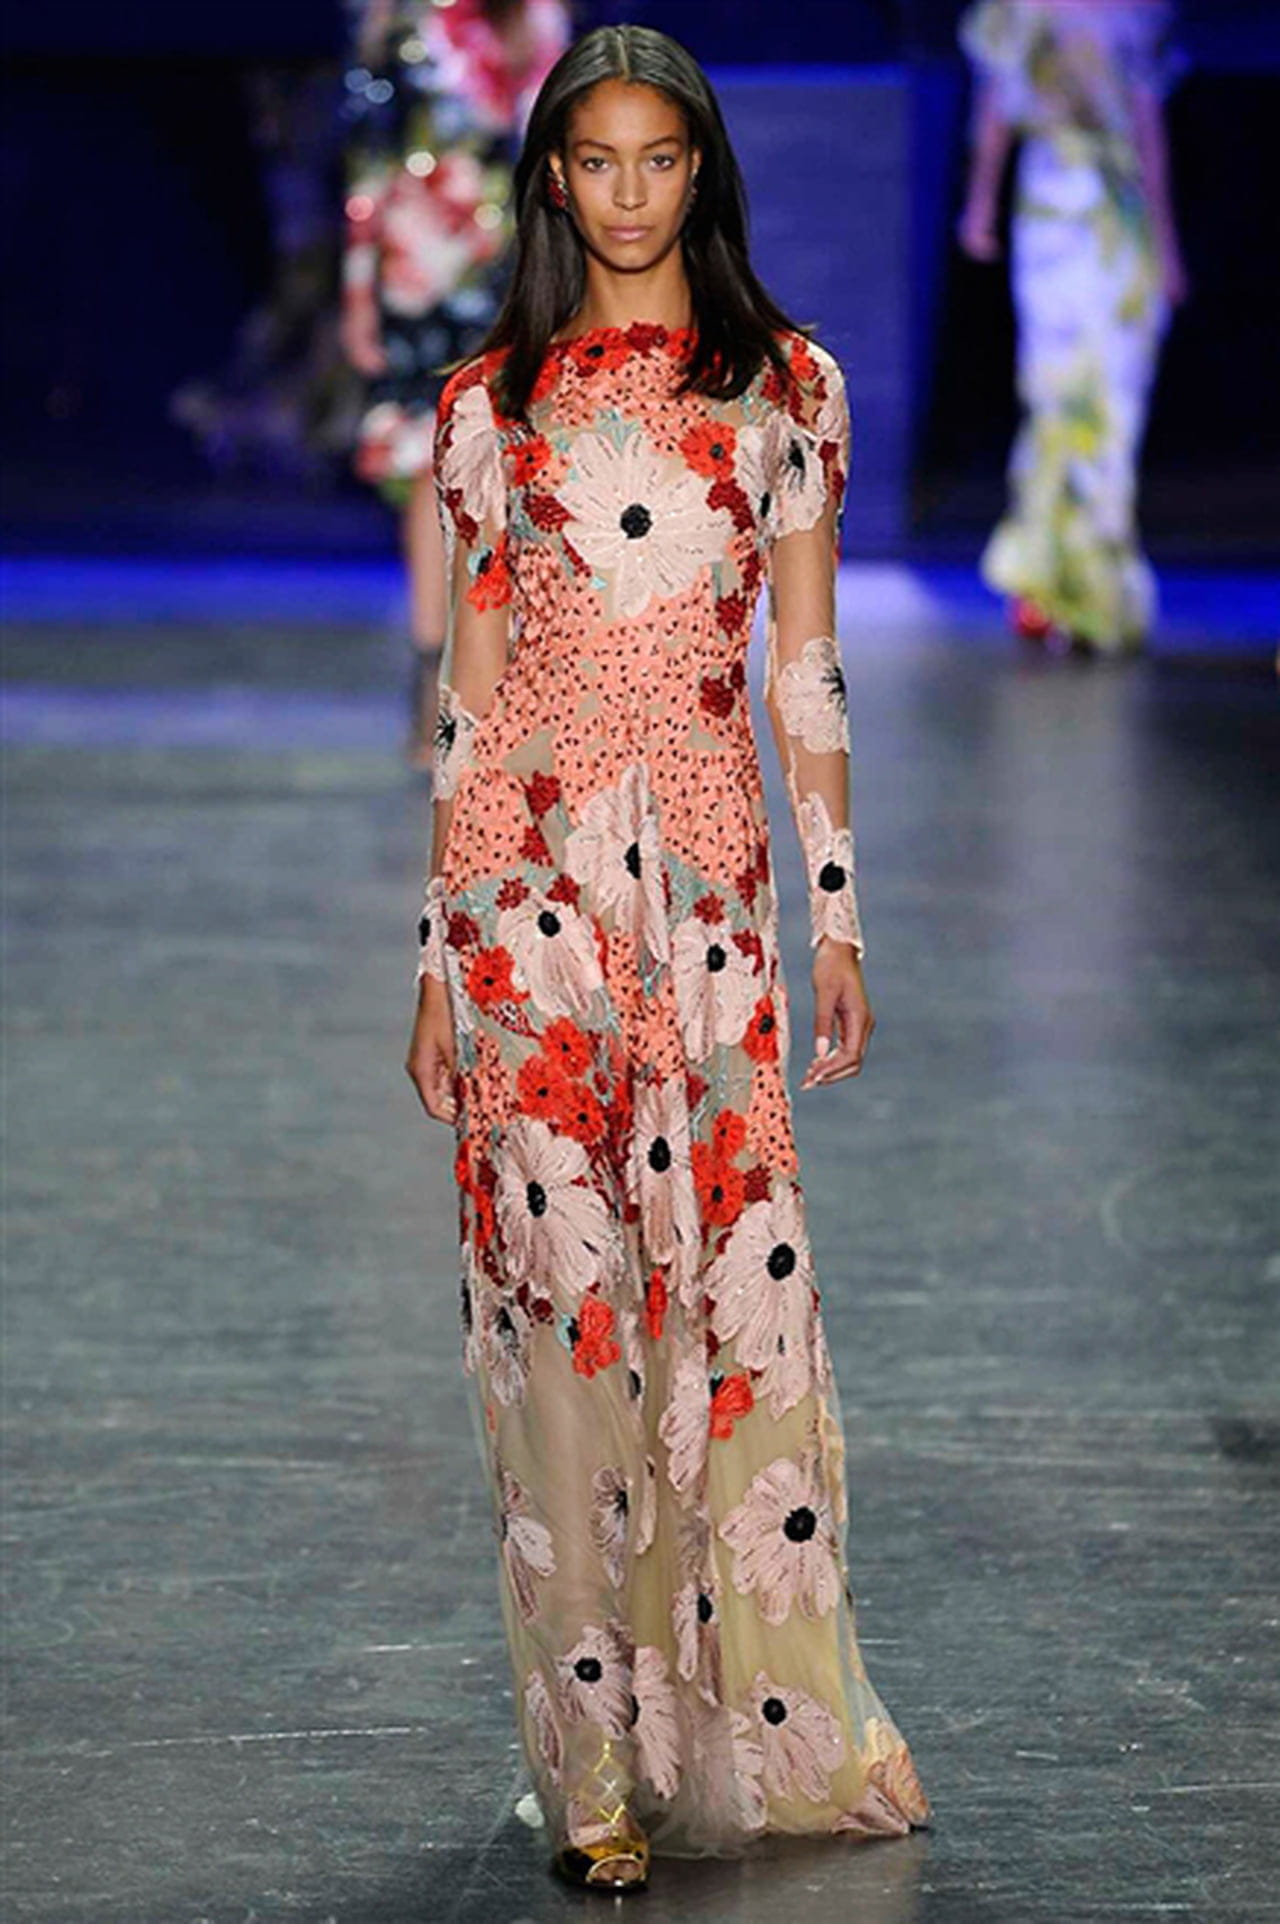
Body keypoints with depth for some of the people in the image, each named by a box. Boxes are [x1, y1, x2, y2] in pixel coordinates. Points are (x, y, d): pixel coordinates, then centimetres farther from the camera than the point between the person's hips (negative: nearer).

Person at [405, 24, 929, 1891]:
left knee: (734, 1267, -2)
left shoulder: (787, 383, 8)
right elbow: (470, 688, 8)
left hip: (710, 861, 0)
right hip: (532, 863, 0)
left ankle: (762, 1720, 12)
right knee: (558, 1278, -1)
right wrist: (440, 953, 5)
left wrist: (841, 917, 4)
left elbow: (807, 666, 9)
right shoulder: (493, 400, 8)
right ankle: (598, 1753, 7)